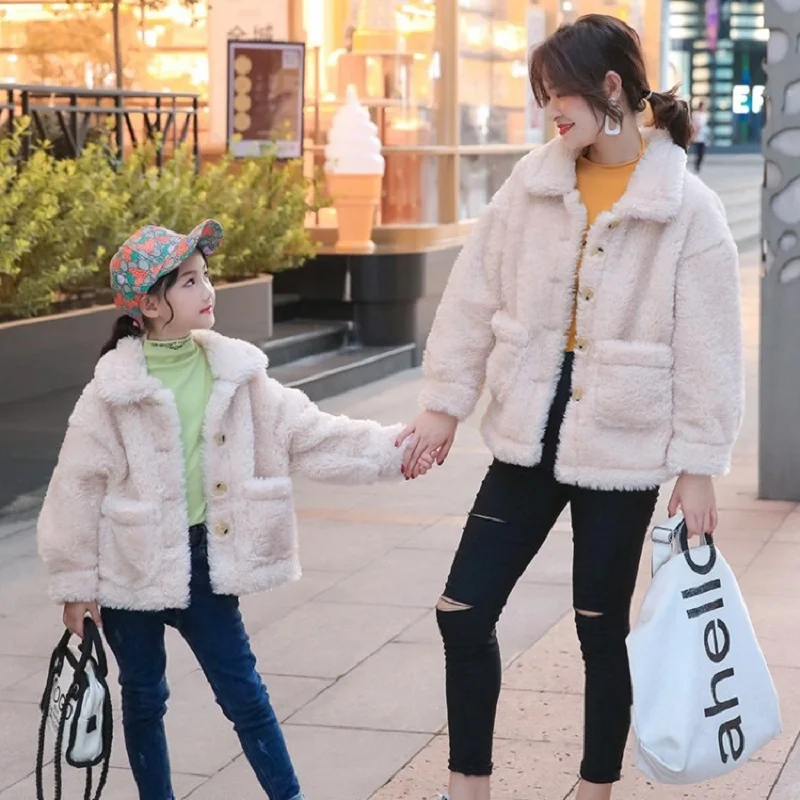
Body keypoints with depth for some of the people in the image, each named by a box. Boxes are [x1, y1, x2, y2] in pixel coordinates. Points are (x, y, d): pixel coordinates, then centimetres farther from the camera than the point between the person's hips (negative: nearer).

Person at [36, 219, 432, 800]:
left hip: (203, 557, 2)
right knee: (144, 698, 14)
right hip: (133, 567, -2)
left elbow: (305, 433, -7)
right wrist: (77, 585, -6)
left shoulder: (232, 372, -4)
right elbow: (78, 488, -10)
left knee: (243, 689, 7)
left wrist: (388, 448, -18)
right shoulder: (116, 391, -15)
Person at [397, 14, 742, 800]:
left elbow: (707, 348, -9)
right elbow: (475, 295, 4)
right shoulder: (532, 182, 0)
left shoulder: (687, 208, -11)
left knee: (601, 630, 8)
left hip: (621, 449, -4)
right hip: (531, 435, 4)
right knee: (463, 610, 5)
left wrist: (697, 465, -10)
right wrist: (444, 402, 1)